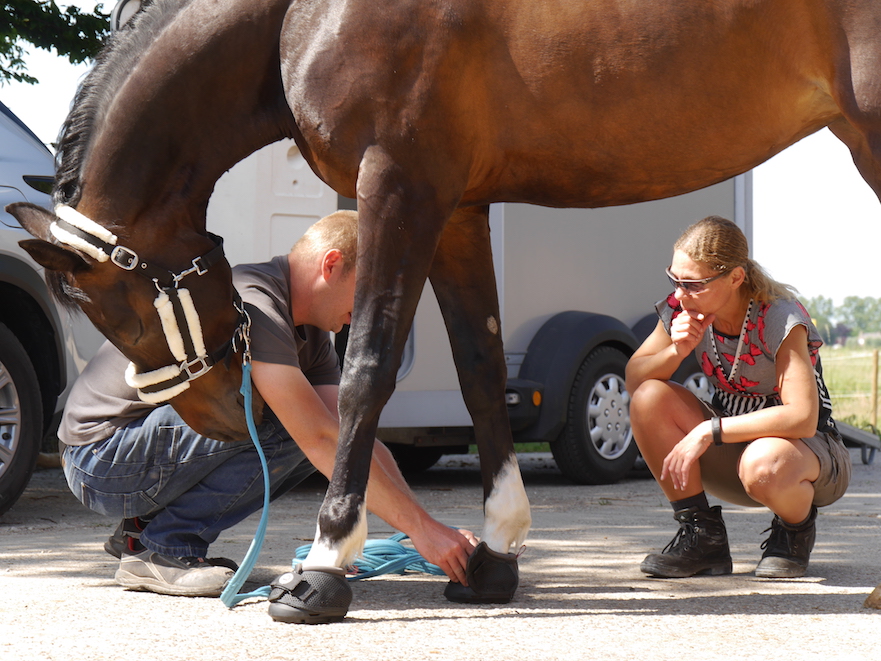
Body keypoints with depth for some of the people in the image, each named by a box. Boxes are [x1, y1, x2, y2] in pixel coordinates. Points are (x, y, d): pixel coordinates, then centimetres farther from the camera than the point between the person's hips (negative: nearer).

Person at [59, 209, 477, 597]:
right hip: (101, 460, -10)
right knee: (282, 420, -25)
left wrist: (439, 531, -9)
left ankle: (145, 526, 4)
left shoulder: (310, 335, 9)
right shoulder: (252, 303, -23)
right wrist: (421, 527, -29)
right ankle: (159, 549, -15)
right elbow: (320, 441, -30)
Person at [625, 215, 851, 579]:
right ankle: (703, 537, -10)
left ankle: (797, 529, -3)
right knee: (649, 399, -20)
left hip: (813, 453, -5)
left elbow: (802, 418, -34)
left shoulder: (780, 319, -25)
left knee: (762, 465, -42)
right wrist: (677, 350, -25)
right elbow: (634, 378, -5)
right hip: (732, 446, 5)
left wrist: (708, 432, -34)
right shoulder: (682, 310, -9)